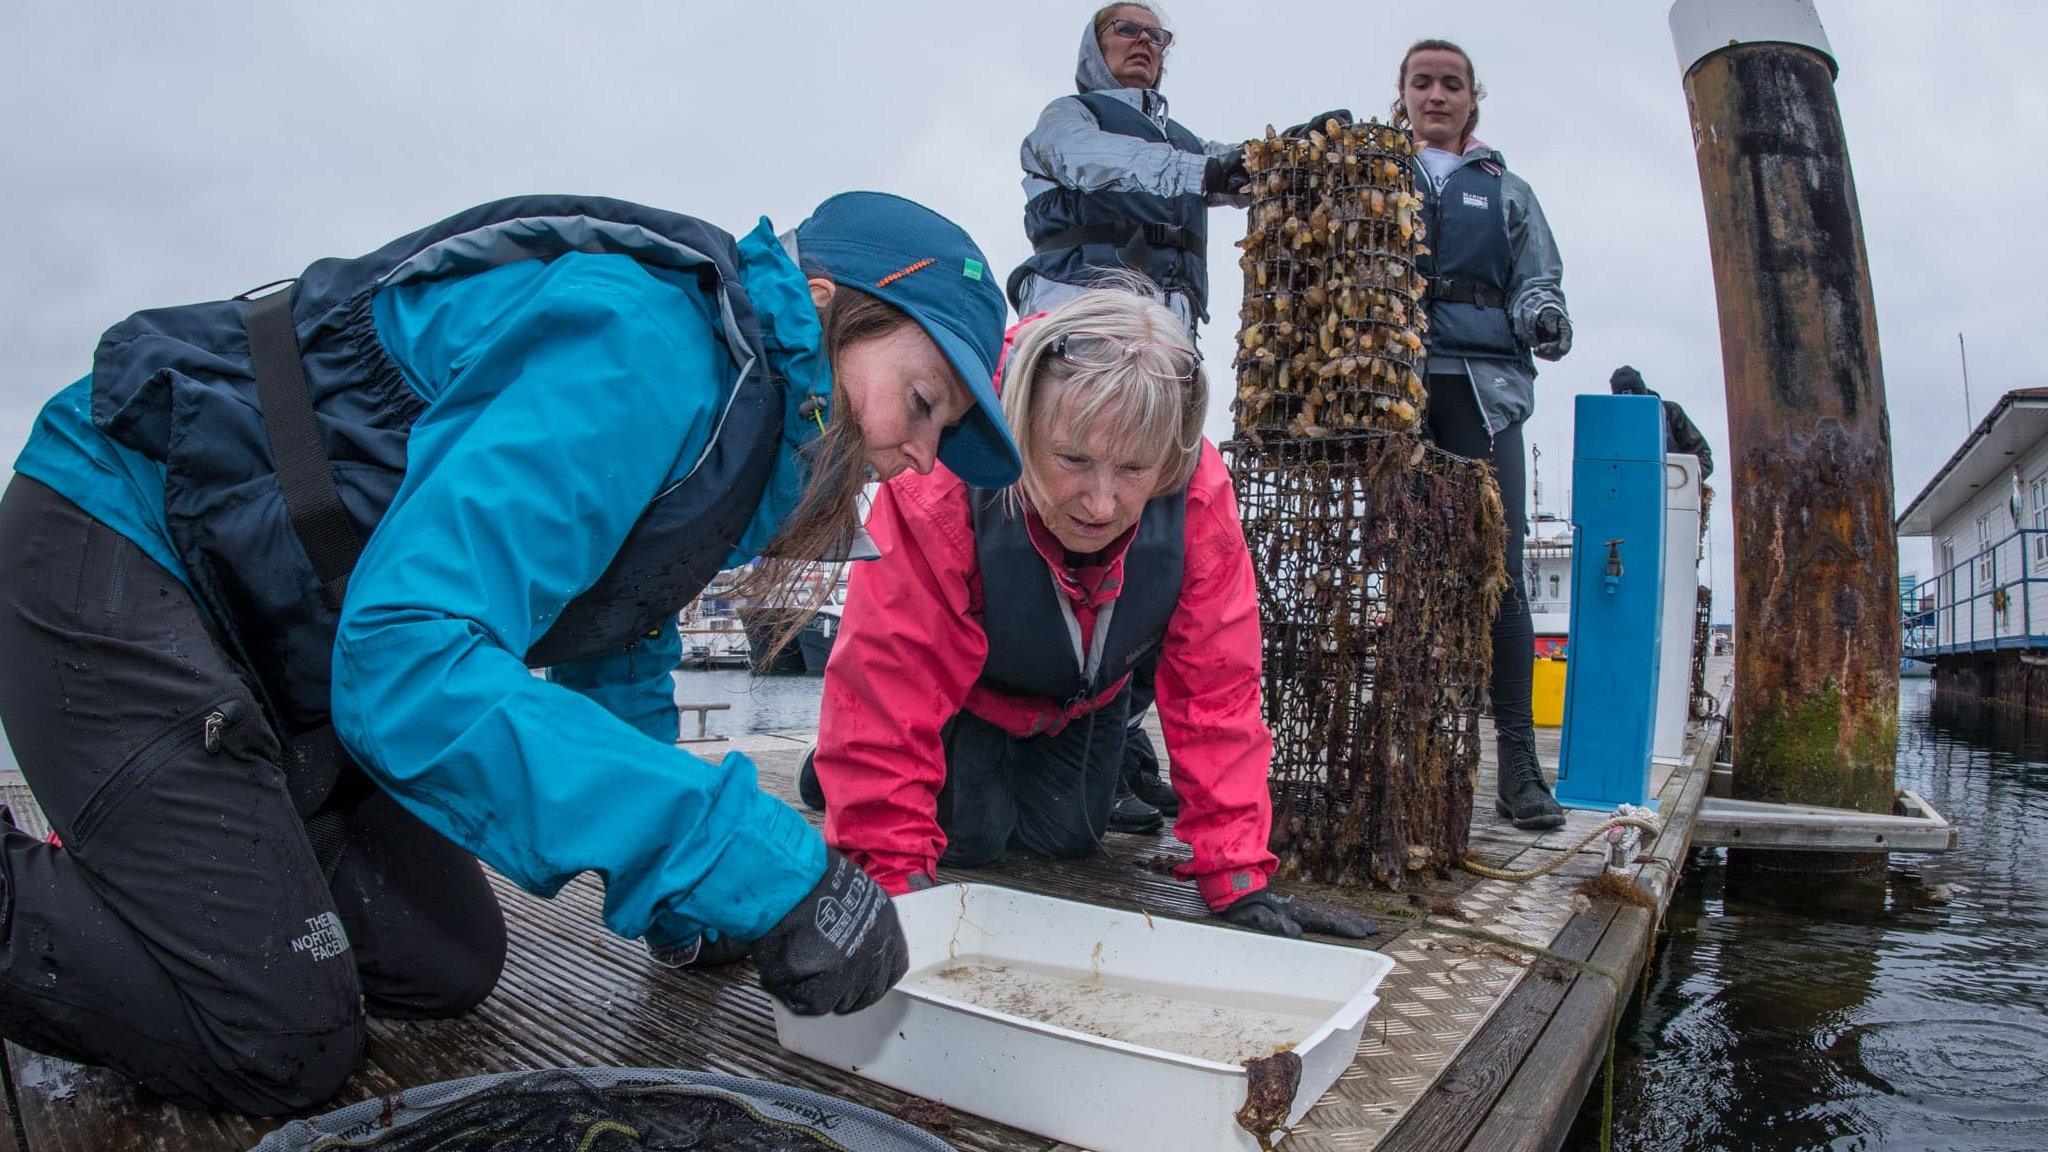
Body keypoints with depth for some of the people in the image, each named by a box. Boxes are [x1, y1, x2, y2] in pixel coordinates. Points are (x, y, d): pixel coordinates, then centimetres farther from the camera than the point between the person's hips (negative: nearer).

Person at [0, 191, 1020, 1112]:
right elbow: (408, 659, -38)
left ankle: (101, 867, 21)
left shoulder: (716, 411, 3)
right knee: (278, 1046, -14)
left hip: (284, 652, 9)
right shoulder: (645, 343, -28)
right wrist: (759, 866, -39)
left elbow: (615, 666, 14)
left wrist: (687, 905, 12)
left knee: (445, 970, 6)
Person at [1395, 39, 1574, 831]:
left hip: (1483, 385, 1)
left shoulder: (1505, 191, 25)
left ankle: (1518, 762, -9)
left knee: (1500, 567, -10)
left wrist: (1545, 315, -6)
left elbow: (1539, 280, 17)